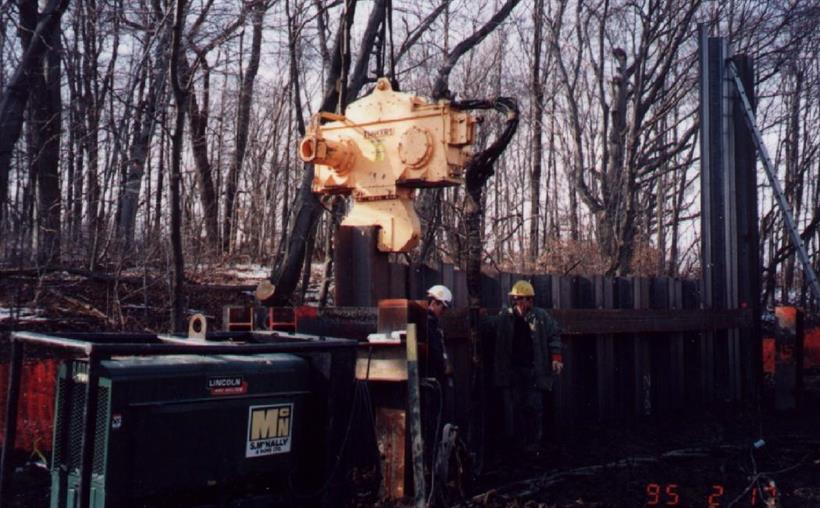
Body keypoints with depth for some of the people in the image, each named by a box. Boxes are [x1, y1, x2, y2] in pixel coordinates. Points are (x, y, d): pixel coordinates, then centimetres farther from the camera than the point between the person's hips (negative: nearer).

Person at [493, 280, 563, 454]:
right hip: (511, 370, 1)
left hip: (533, 370, -1)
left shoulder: (541, 316, 4)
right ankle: (515, 441, 12)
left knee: (534, 407, -2)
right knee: (513, 408, 1)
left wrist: (556, 357, 0)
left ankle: (534, 442, 8)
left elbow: (554, 334, 7)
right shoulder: (505, 316, 7)